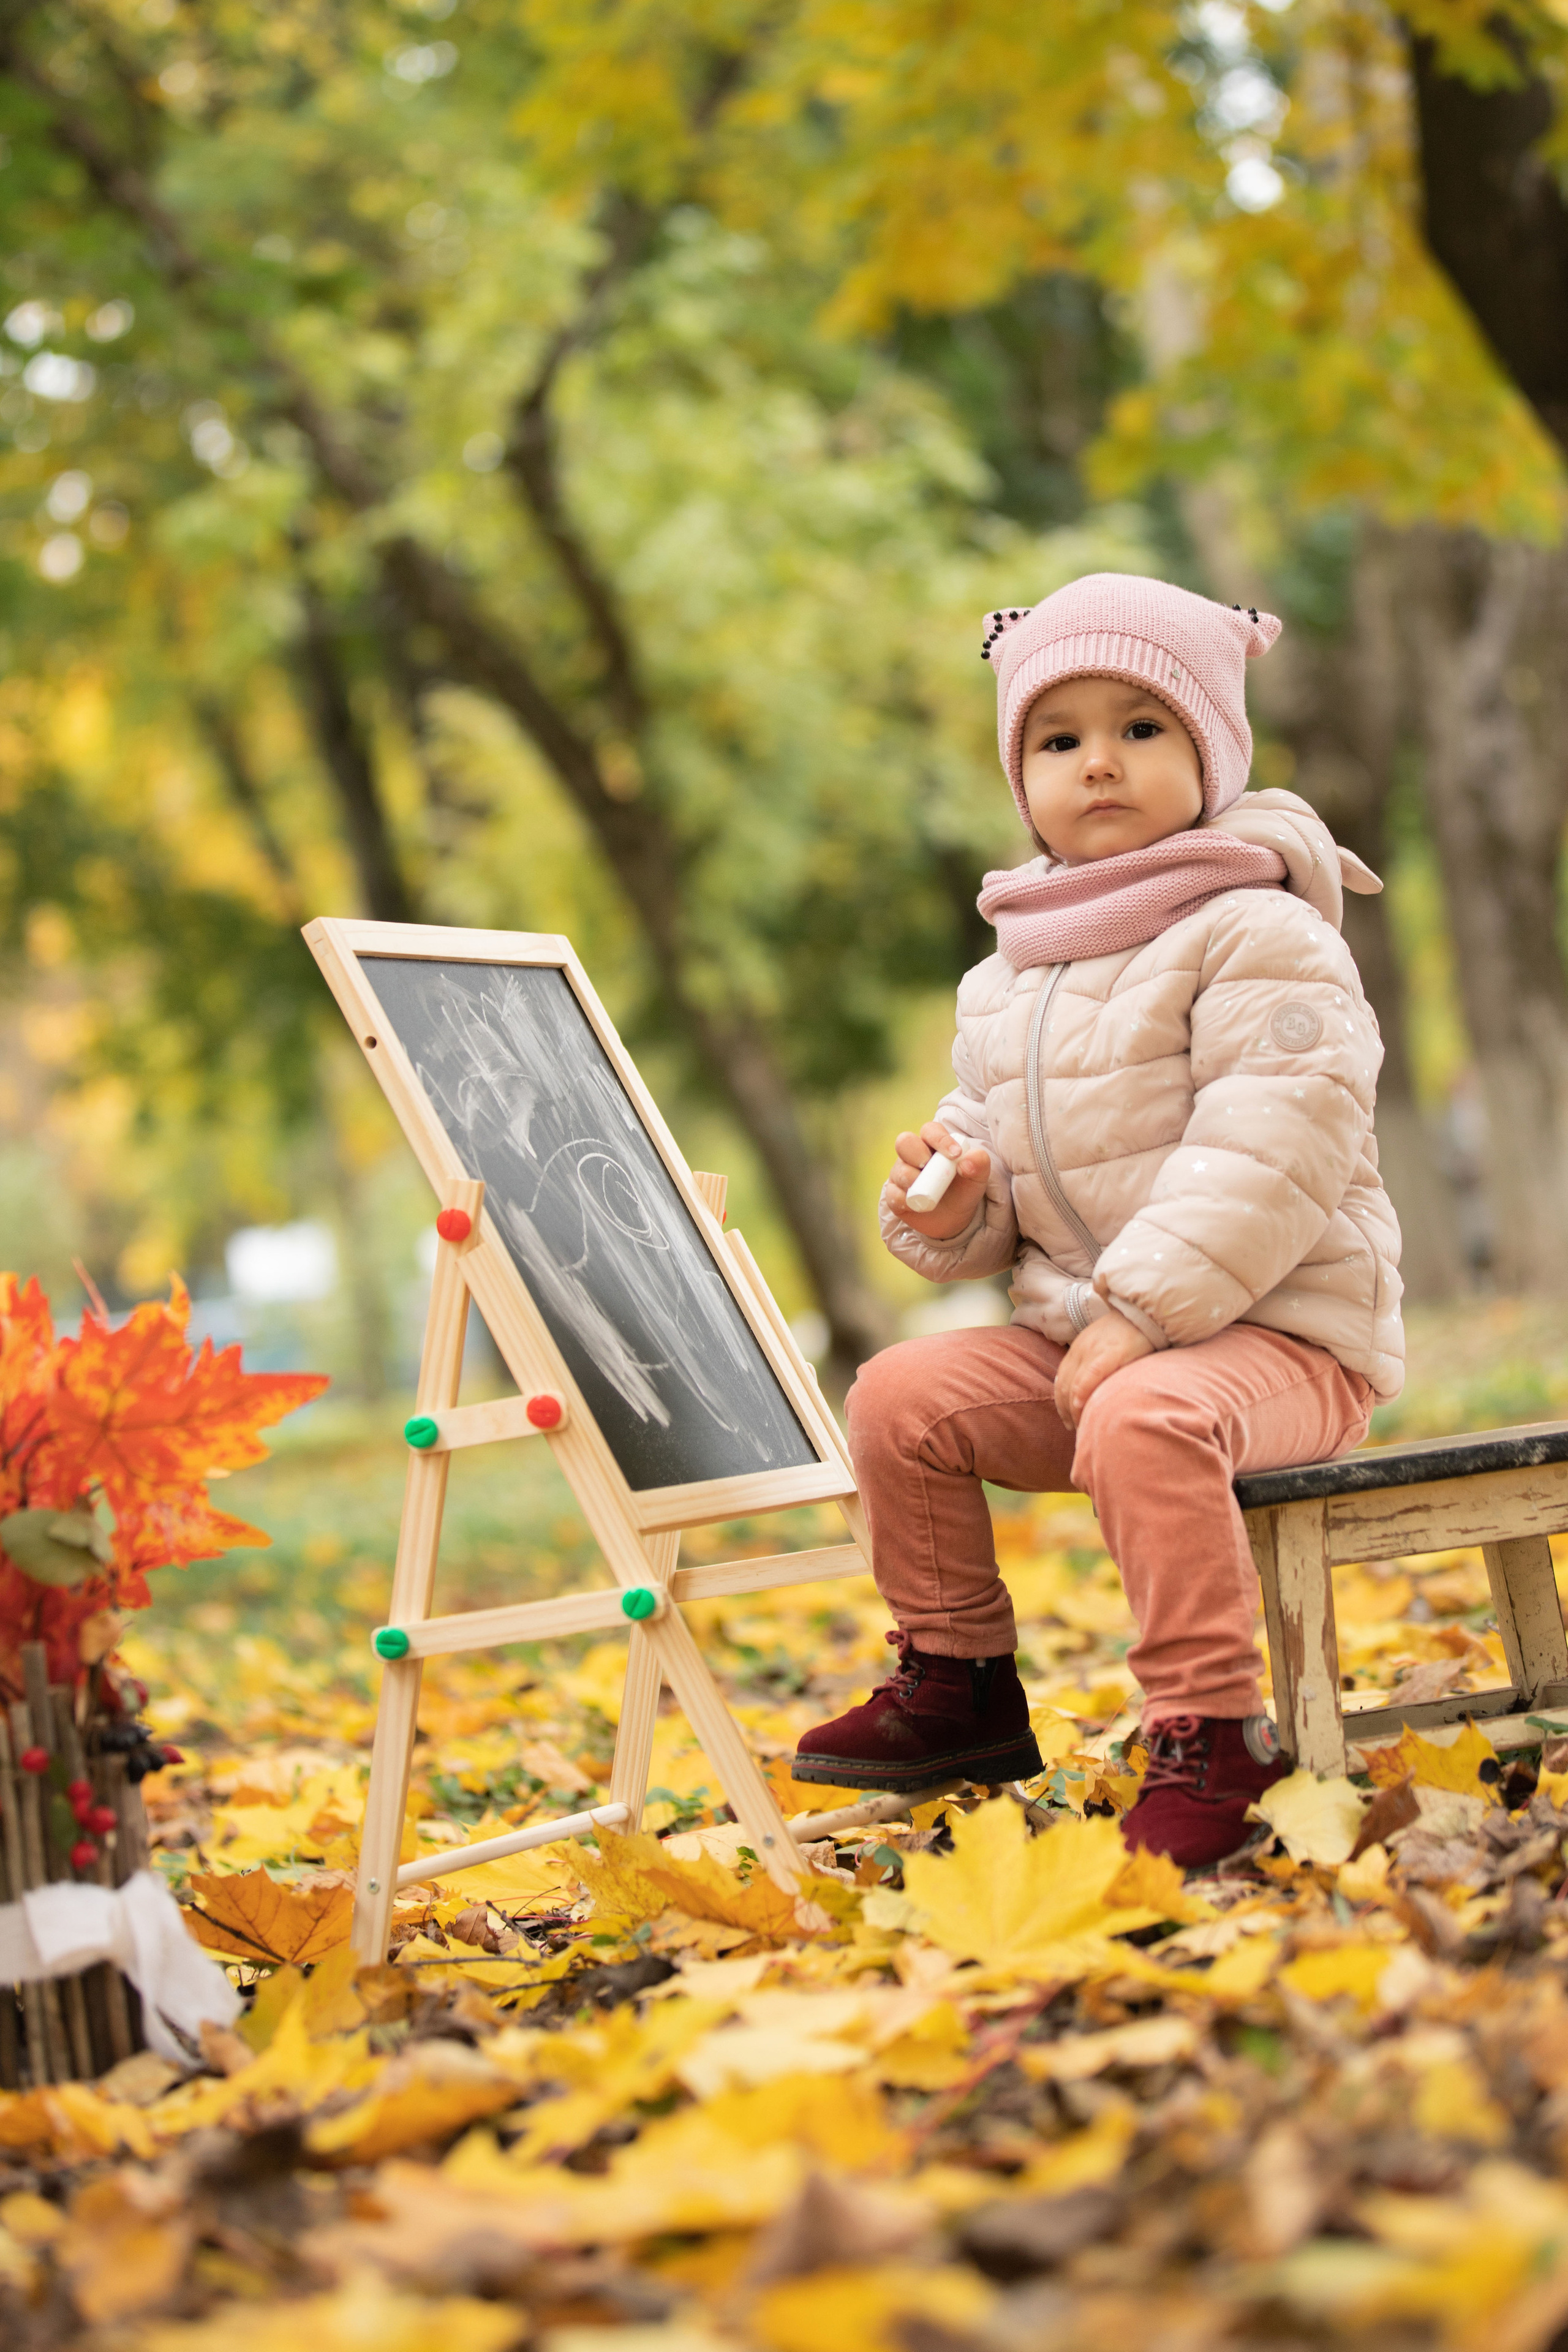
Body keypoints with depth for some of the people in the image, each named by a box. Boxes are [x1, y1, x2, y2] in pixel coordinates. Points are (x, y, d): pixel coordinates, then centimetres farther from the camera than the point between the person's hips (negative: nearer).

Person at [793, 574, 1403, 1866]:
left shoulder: (1260, 937, -10)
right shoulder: (1006, 982, 14)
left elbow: (1270, 1150, -21)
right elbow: (988, 1130, 24)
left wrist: (1142, 1313, -26)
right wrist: (949, 1202, -3)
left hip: (1275, 1332, -8)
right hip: (1074, 1335, 8)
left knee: (1143, 1420, -36)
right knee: (901, 1395, -5)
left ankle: (1211, 1733, -26)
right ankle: (959, 1683, 11)